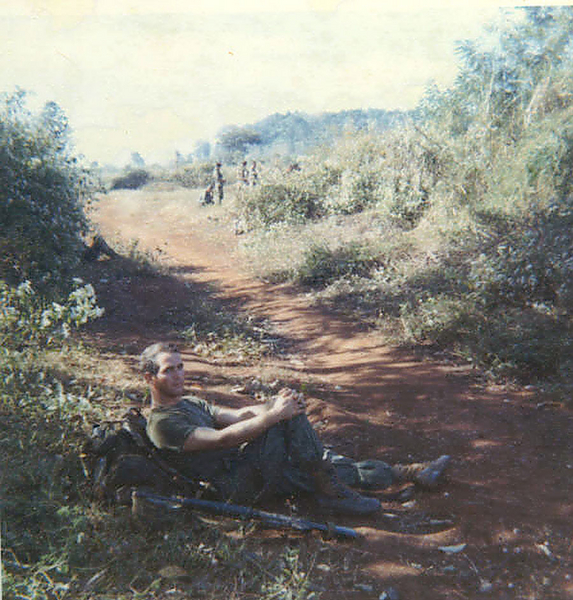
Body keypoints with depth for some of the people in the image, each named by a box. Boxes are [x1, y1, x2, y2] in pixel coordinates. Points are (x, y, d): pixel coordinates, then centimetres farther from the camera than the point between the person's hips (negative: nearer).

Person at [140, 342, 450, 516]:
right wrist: (274, 414, -26)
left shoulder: (191, 402, 19)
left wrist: (274, 404, -10)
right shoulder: (162, 424, -11)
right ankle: (330, 491, -14)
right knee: (288, 417, -26)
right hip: (238, 486, -9)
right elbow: (222, 439, -23)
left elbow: (239, 415, 10)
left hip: (255, 470, 9)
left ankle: (409, 472, 12)